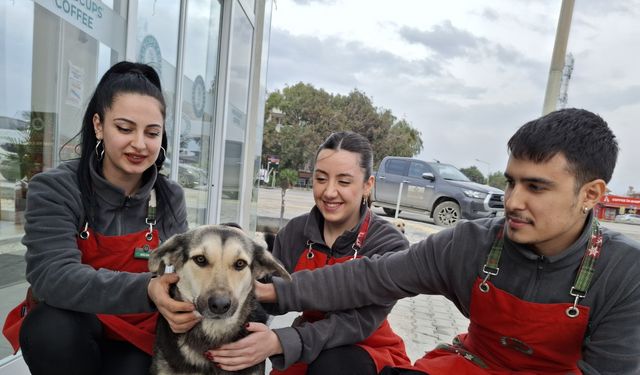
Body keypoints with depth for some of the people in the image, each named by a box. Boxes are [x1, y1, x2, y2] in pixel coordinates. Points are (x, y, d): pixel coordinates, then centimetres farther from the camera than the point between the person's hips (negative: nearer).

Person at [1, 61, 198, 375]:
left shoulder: (171, 197, -5)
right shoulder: (54, 189, -14)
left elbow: (179, 270, -5)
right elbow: (52, 276, -27)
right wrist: (145, 290, -43)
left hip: (137, 337, 1)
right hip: (64, 336, -1)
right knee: (51, 327, -31)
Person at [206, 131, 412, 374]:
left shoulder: (389, 245, -19)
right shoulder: (293, 233, -8)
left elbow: (358, 321, -27)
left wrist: (279, 343, -40)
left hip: (371, 354, -3)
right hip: (306, 354, 3)